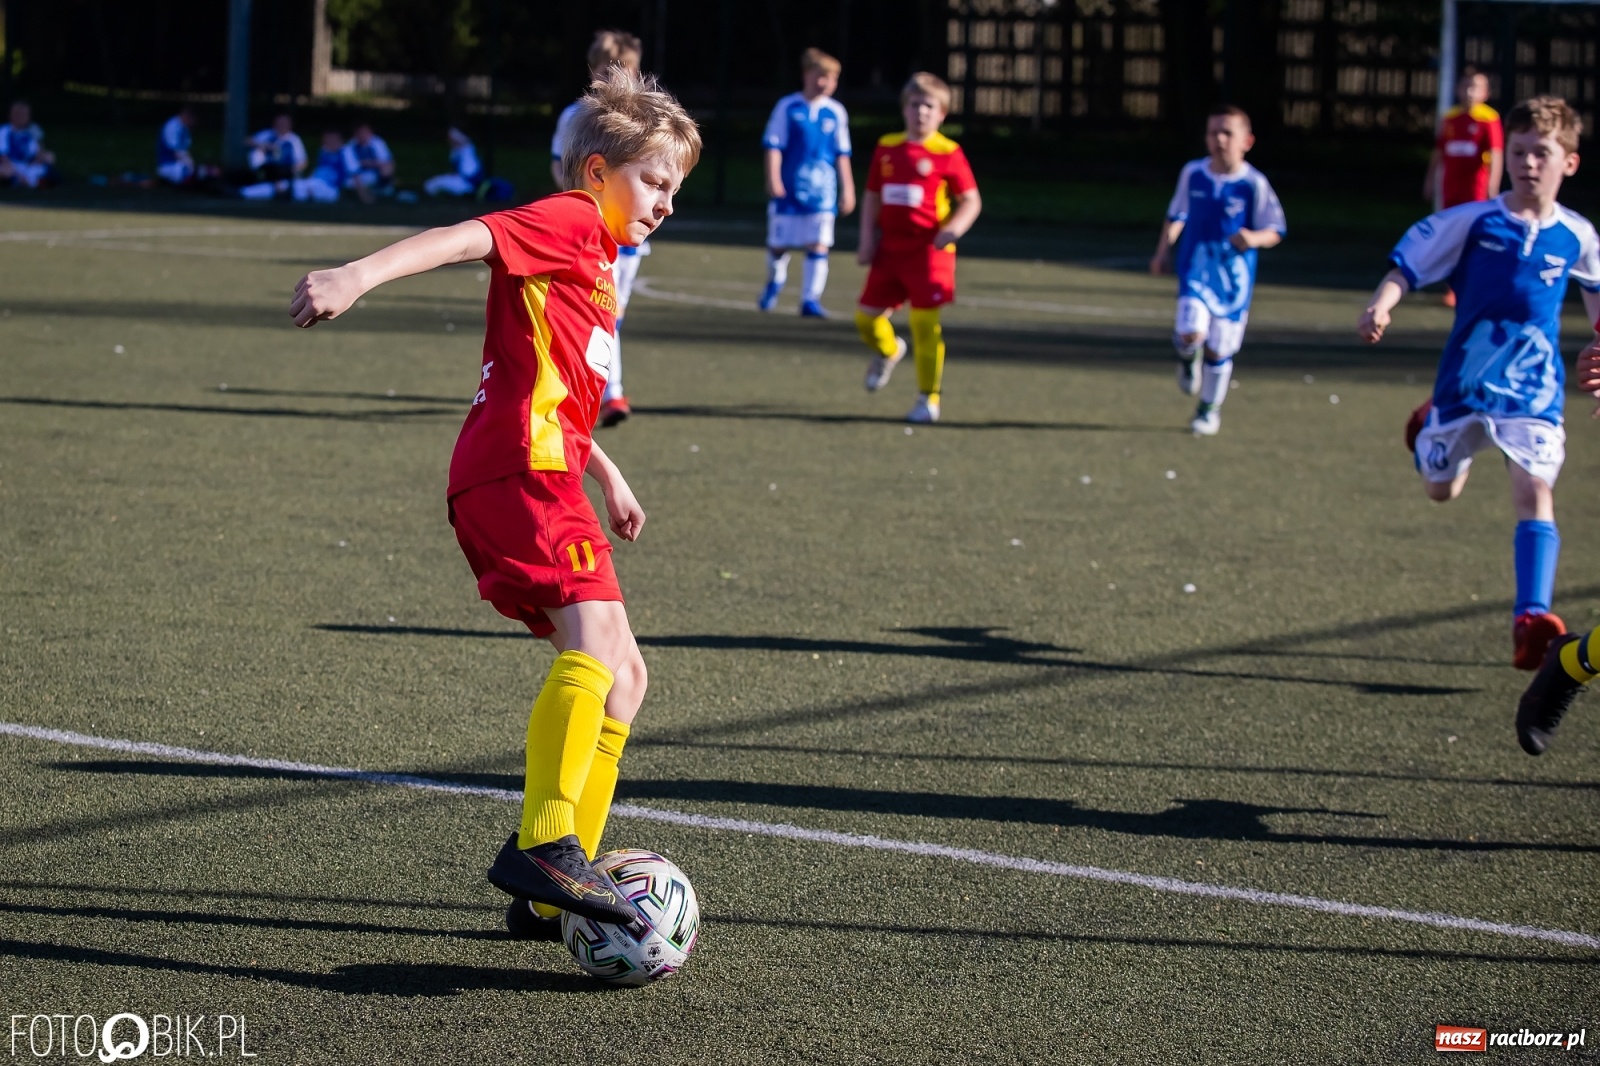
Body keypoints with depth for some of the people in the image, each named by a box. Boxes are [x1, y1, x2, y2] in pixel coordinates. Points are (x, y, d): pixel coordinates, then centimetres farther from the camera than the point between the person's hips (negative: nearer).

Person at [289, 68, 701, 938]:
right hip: (522, 468, -10)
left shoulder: (592, 257, 31)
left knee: (621, 678, 9)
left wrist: (606, 474, 45)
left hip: (529, 474, 10)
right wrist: (357, 276, -32)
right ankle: (542, 847, -38)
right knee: (595, 643, -27)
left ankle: (551, 895, 7)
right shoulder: (569, 221, 1)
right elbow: (465, 238, -17)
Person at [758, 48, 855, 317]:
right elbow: (774, 146, -3)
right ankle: (775, 281, 36)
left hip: (822, 191, 1)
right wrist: (773, 179, -11)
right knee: (778, 243, 8)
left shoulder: (836, 112, 4)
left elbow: (842, 154, 9)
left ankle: (811, 298, -3)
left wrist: (847, 189, 8)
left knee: (819, 244, -7)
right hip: (788, 189, -1)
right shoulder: (787, 107, -4)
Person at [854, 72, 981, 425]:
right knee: (867, 316, 6)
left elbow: (971, 201, -4)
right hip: (890, 249, 5)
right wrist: (867, 239, 6)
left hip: (928, 251, -5)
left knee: (925, 323, -5)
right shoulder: (886, 147, 8)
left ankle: (928, 399, 6)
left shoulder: (947, 153, -7)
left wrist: (952, 230, -22)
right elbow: (873, 196, 15)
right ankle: (888, 351, 42)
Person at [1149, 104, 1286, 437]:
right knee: (1191, 332, -22)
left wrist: (1254, 239, -24)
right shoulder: (1192, 173, -2)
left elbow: (1275, 231, -4)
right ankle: (1188, 357, 16)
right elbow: (1177, 215, 14)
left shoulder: (1254, 184, -11)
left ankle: (1211, 409, 30)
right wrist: (1164, 250, 7)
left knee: (1219, 348, 7)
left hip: (1234, 276, -1)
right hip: (1196, 269, 1)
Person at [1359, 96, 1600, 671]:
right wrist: (1381, 305, -27)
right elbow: (1407, 266, -8)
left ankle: (1531, 619, -25)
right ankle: (1431, 426, 56)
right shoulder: (1472, 222, -8)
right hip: (1464, 381, 0)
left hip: (1534, 389, 0)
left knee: (1535, 492, -20)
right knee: (1440, 490, 19)